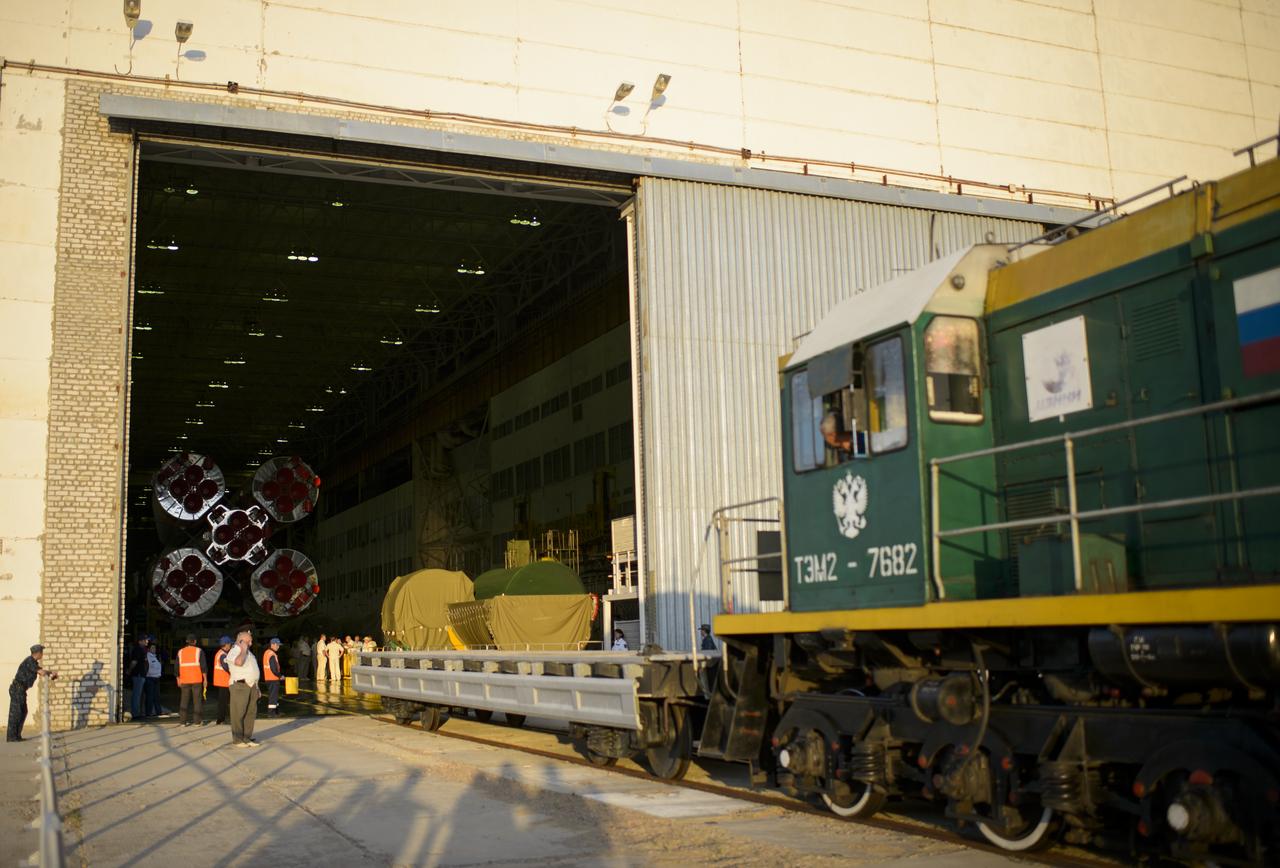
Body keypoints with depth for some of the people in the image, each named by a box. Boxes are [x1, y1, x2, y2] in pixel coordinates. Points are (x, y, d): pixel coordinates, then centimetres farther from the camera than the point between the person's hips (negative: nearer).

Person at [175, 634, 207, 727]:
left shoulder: (180, 652, 7)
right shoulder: (199, 651, -2)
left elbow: (177, 667, 9)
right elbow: (203, 666, -7)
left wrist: (178, 679, 18)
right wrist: (205, 679, -2)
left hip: (184, 680, 3)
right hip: (197, 680, -3)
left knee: (184, 700, 8)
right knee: (197, 700, 2)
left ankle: (183, 721, 5)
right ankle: (197, 721, 1)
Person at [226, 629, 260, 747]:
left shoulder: (248, 652, 22)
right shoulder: (234, 652, -7)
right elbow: (239, 662, -29)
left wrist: (256, 687, 23)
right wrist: (243, 649, -14)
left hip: (251, 686, 9)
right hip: (240, 685, -9)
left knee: (251, 713, 8)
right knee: (238, 713, -5)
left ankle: (247, 738, 14)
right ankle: (237, 740, -1)